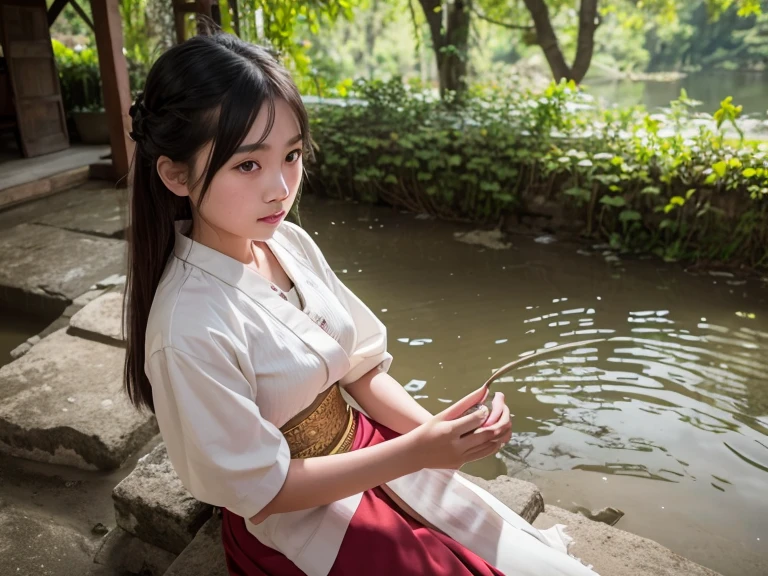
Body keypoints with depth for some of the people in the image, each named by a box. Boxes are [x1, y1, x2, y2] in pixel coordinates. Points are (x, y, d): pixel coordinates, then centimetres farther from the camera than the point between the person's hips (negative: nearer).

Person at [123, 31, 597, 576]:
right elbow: (261, 492, -19)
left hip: (371, 452, 5)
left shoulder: (291, 242, -8)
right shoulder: (189, 330, -27)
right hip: (297, 522, -5)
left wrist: (435, 431, -16)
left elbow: (363, 367, 0)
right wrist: (417, 451, -23)